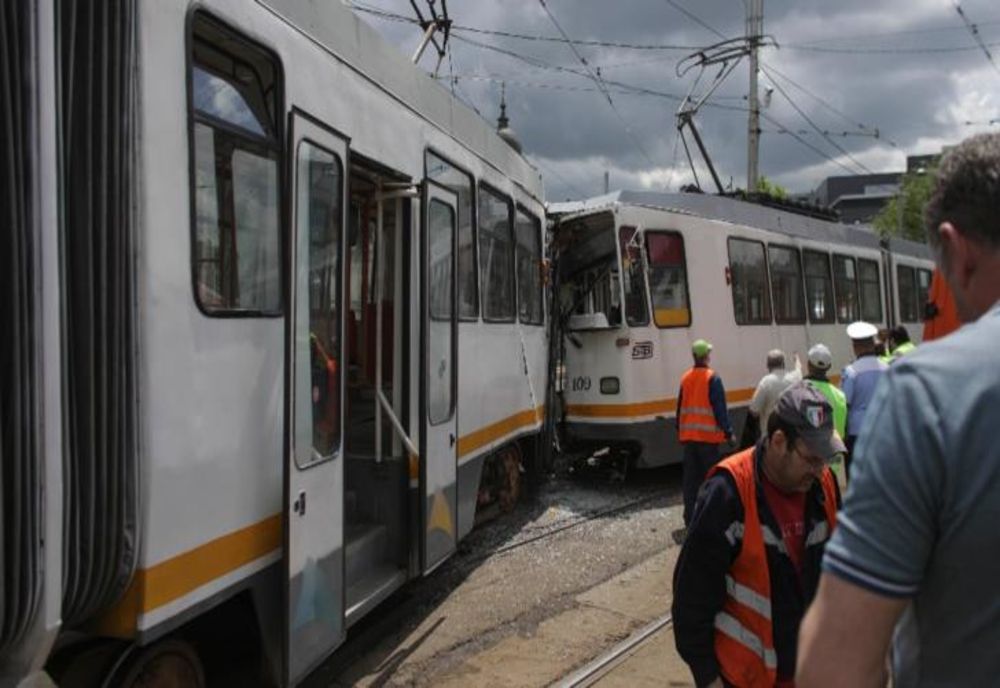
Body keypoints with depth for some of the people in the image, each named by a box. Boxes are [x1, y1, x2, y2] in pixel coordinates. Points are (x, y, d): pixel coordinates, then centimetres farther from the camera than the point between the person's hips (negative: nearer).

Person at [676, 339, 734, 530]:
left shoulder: (685, 378, 6)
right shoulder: (712, 378, -10)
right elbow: (720, 408, -12)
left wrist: (680, 431, 20)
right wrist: (728, 432, -6)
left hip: (688, 436, 5)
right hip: (708, 435, -5)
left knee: (690, 478, 9)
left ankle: (690, 518, 11)